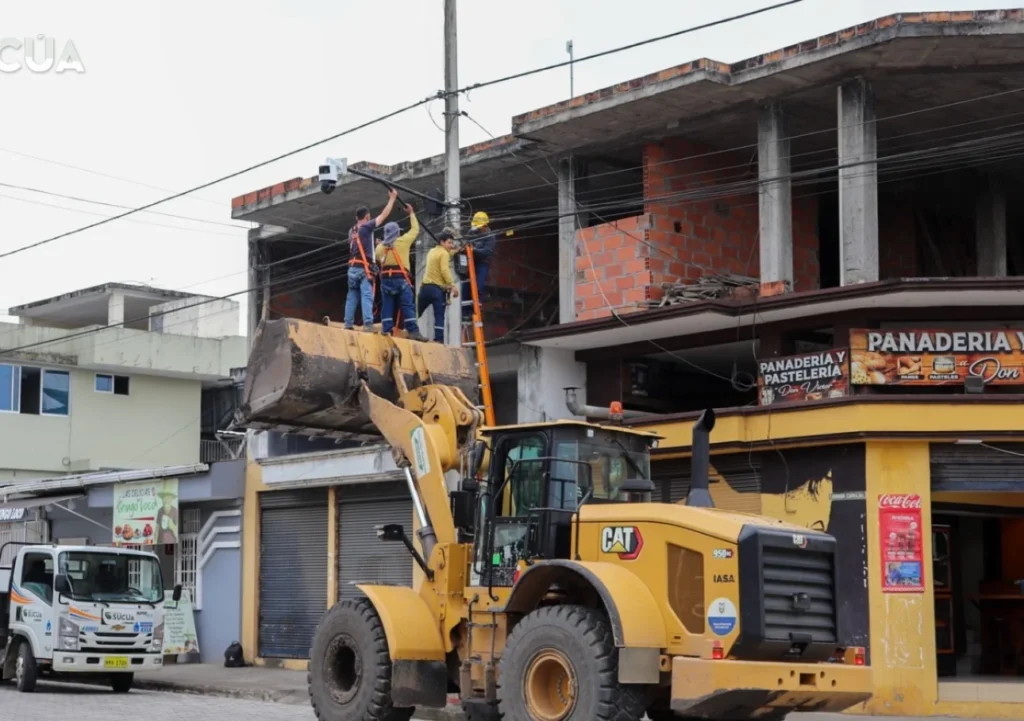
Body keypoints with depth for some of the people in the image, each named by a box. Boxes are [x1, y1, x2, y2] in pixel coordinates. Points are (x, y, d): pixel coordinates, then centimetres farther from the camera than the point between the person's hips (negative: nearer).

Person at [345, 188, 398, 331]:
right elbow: (384, 215, -4)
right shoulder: (366, 227, -5)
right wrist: (392, 198, 4)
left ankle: (348, 324, 7)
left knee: (352, 297, 9)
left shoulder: (353, 232, 17)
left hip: (352, 268, 7)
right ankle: (368, 324, -23)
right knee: (367, 296, -13)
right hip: (363, 268, -7)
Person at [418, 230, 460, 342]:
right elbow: (445, 271, -17)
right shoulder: (444, 253, -6)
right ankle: (439, 340, -16)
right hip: (438, 288, -7)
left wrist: (454, 251, 29)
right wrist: (453, 285, -19)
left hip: (425, 286, 7)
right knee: (439, 316, -9)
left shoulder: (432, 251, 19)